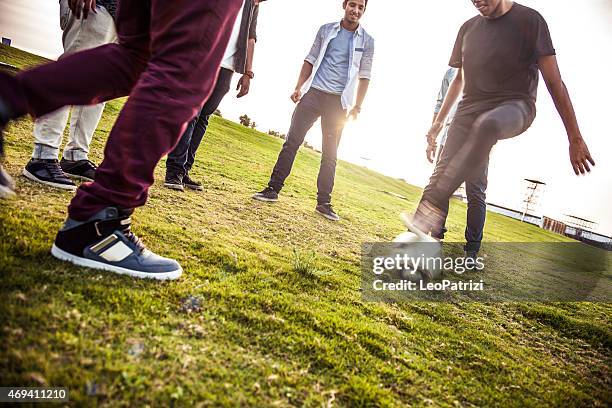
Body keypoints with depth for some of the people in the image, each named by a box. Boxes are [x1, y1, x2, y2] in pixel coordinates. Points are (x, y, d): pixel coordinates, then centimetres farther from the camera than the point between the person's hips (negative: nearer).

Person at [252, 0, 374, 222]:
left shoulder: (366, 41, 8)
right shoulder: (326, 30, 10)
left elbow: (364, 76, 8)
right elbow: (310, 60, 12)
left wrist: (357, 106, 0)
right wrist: (299, 87, 1)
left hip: (339, 101, 0)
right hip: (314, 93, 1)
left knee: (330, 153, 1)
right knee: (292, 141, -5)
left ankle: (324, 202, 6)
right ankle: (273, 189, 0)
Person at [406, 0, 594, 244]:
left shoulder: (529, 20, -3)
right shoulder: (468, 28, 13)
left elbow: (554, 81, -6)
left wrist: (575, 138, -8)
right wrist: (439, 121, 27)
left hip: (515, 106, -5)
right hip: (470, 107, 5)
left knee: (486, 125, -41)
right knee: (442, 172, -16)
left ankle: (431, 210, -45)